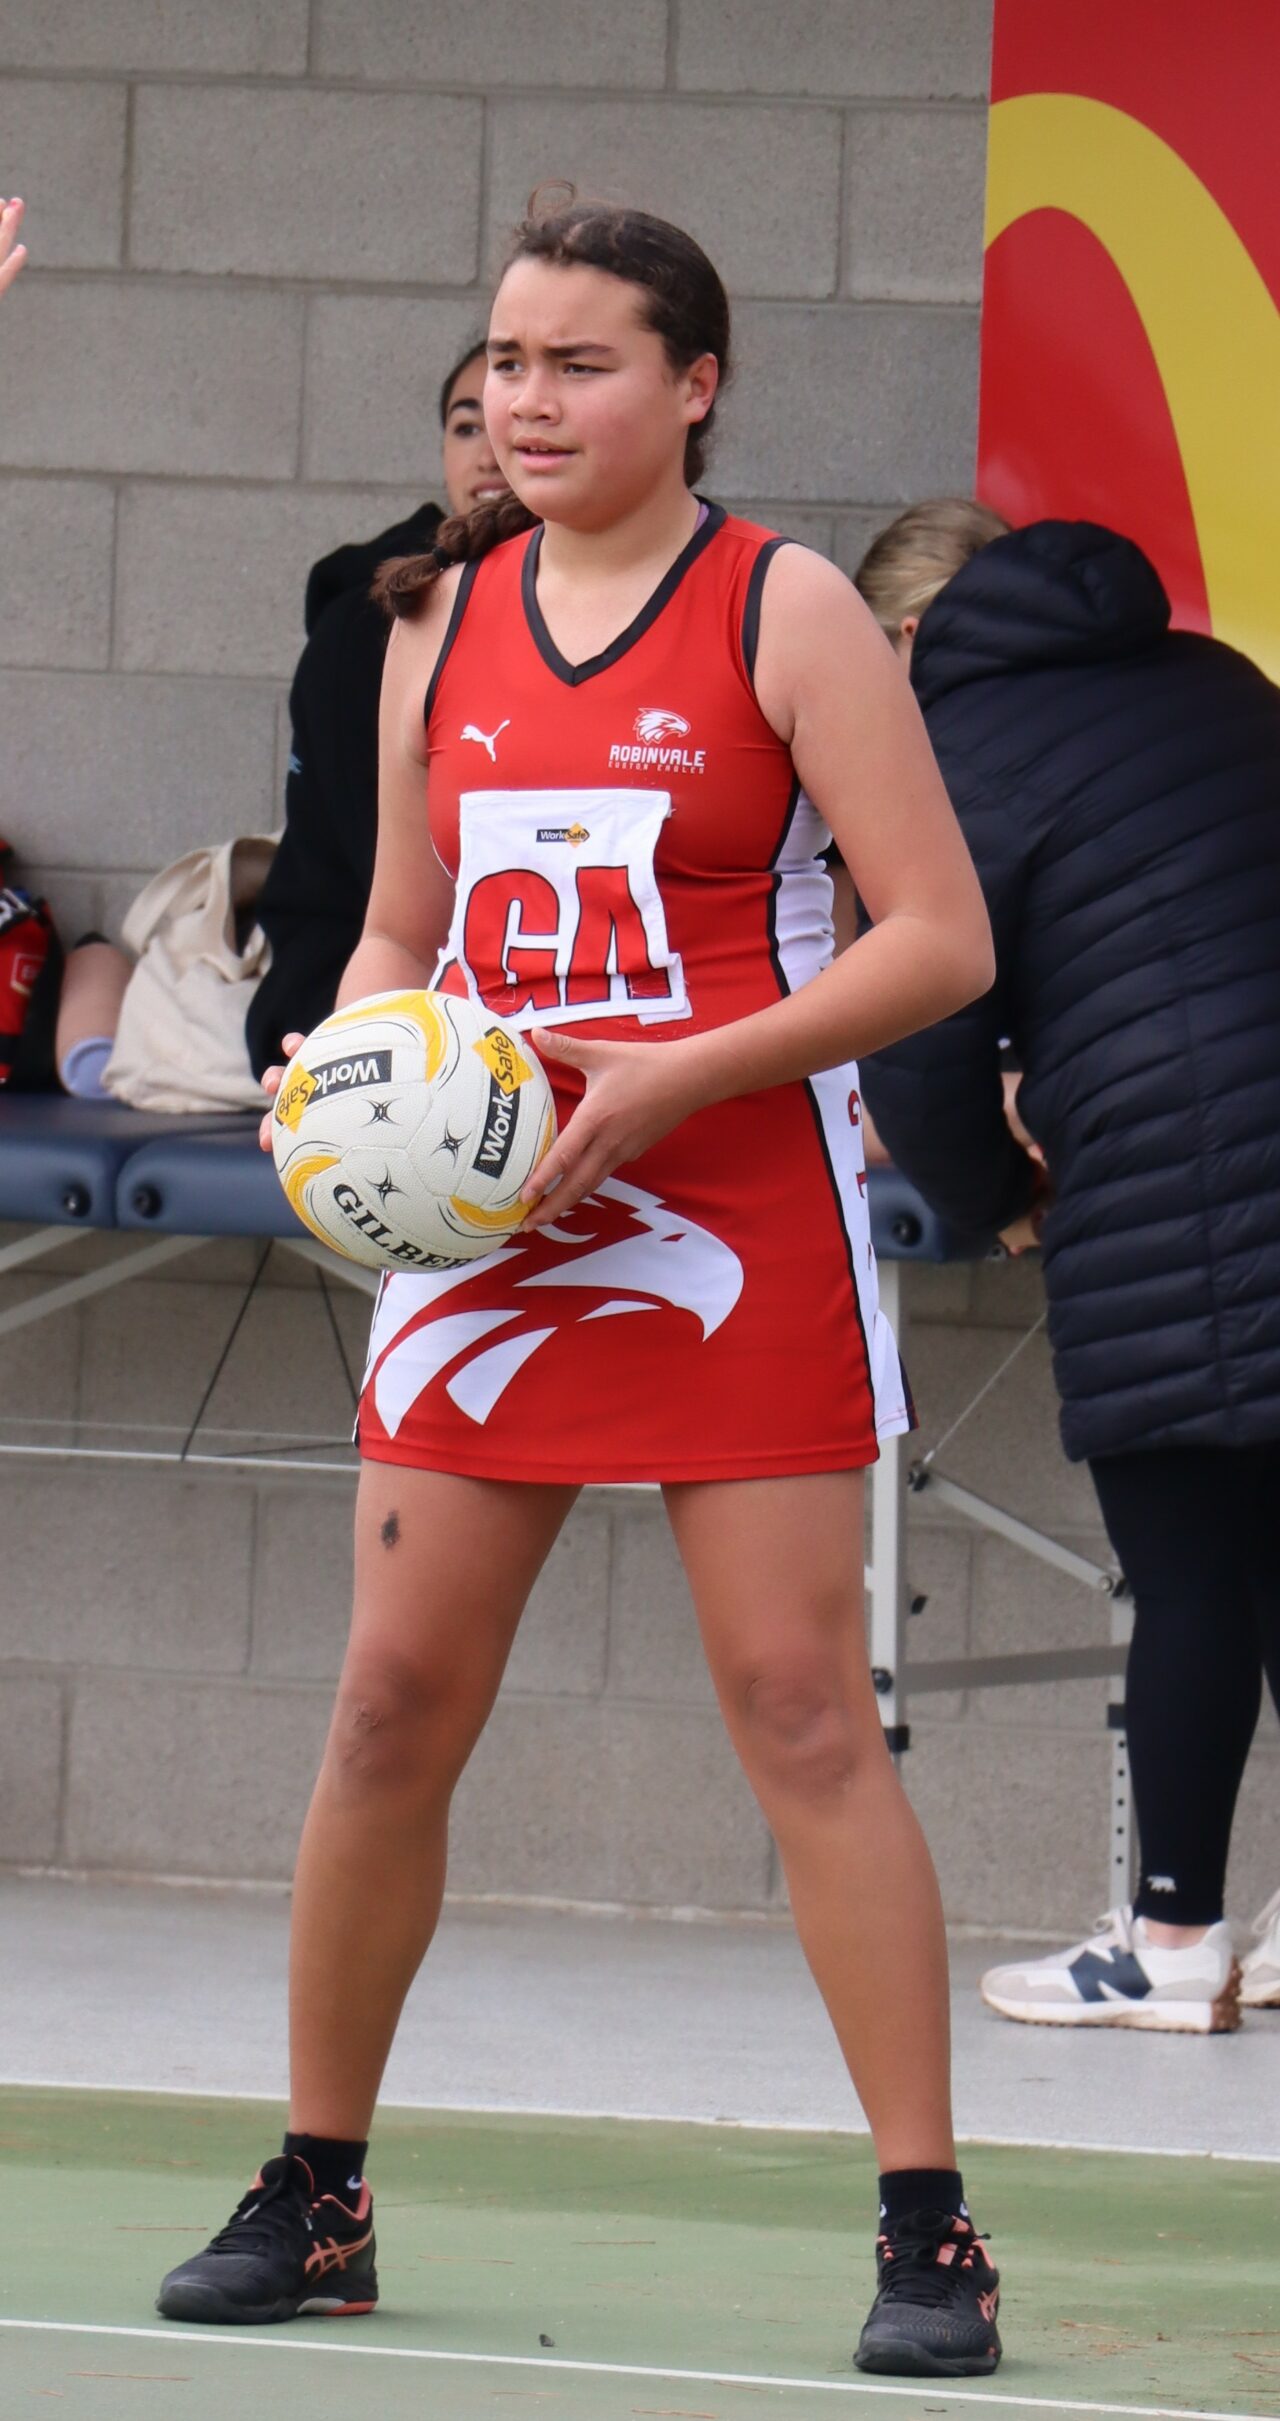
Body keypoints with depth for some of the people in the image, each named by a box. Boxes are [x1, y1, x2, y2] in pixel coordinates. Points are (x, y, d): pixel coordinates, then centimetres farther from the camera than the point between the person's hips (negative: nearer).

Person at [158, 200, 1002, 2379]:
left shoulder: (784, 611, -6)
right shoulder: (442, 620, 10)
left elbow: (941, 938, -10)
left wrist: (667, 1076, -18)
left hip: (734, 1221, -5)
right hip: (483, 1217, 5)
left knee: (803, 1715, -7)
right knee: (392, 1710, 3)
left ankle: (929, 2234, -3)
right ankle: (315, 2197, 16)